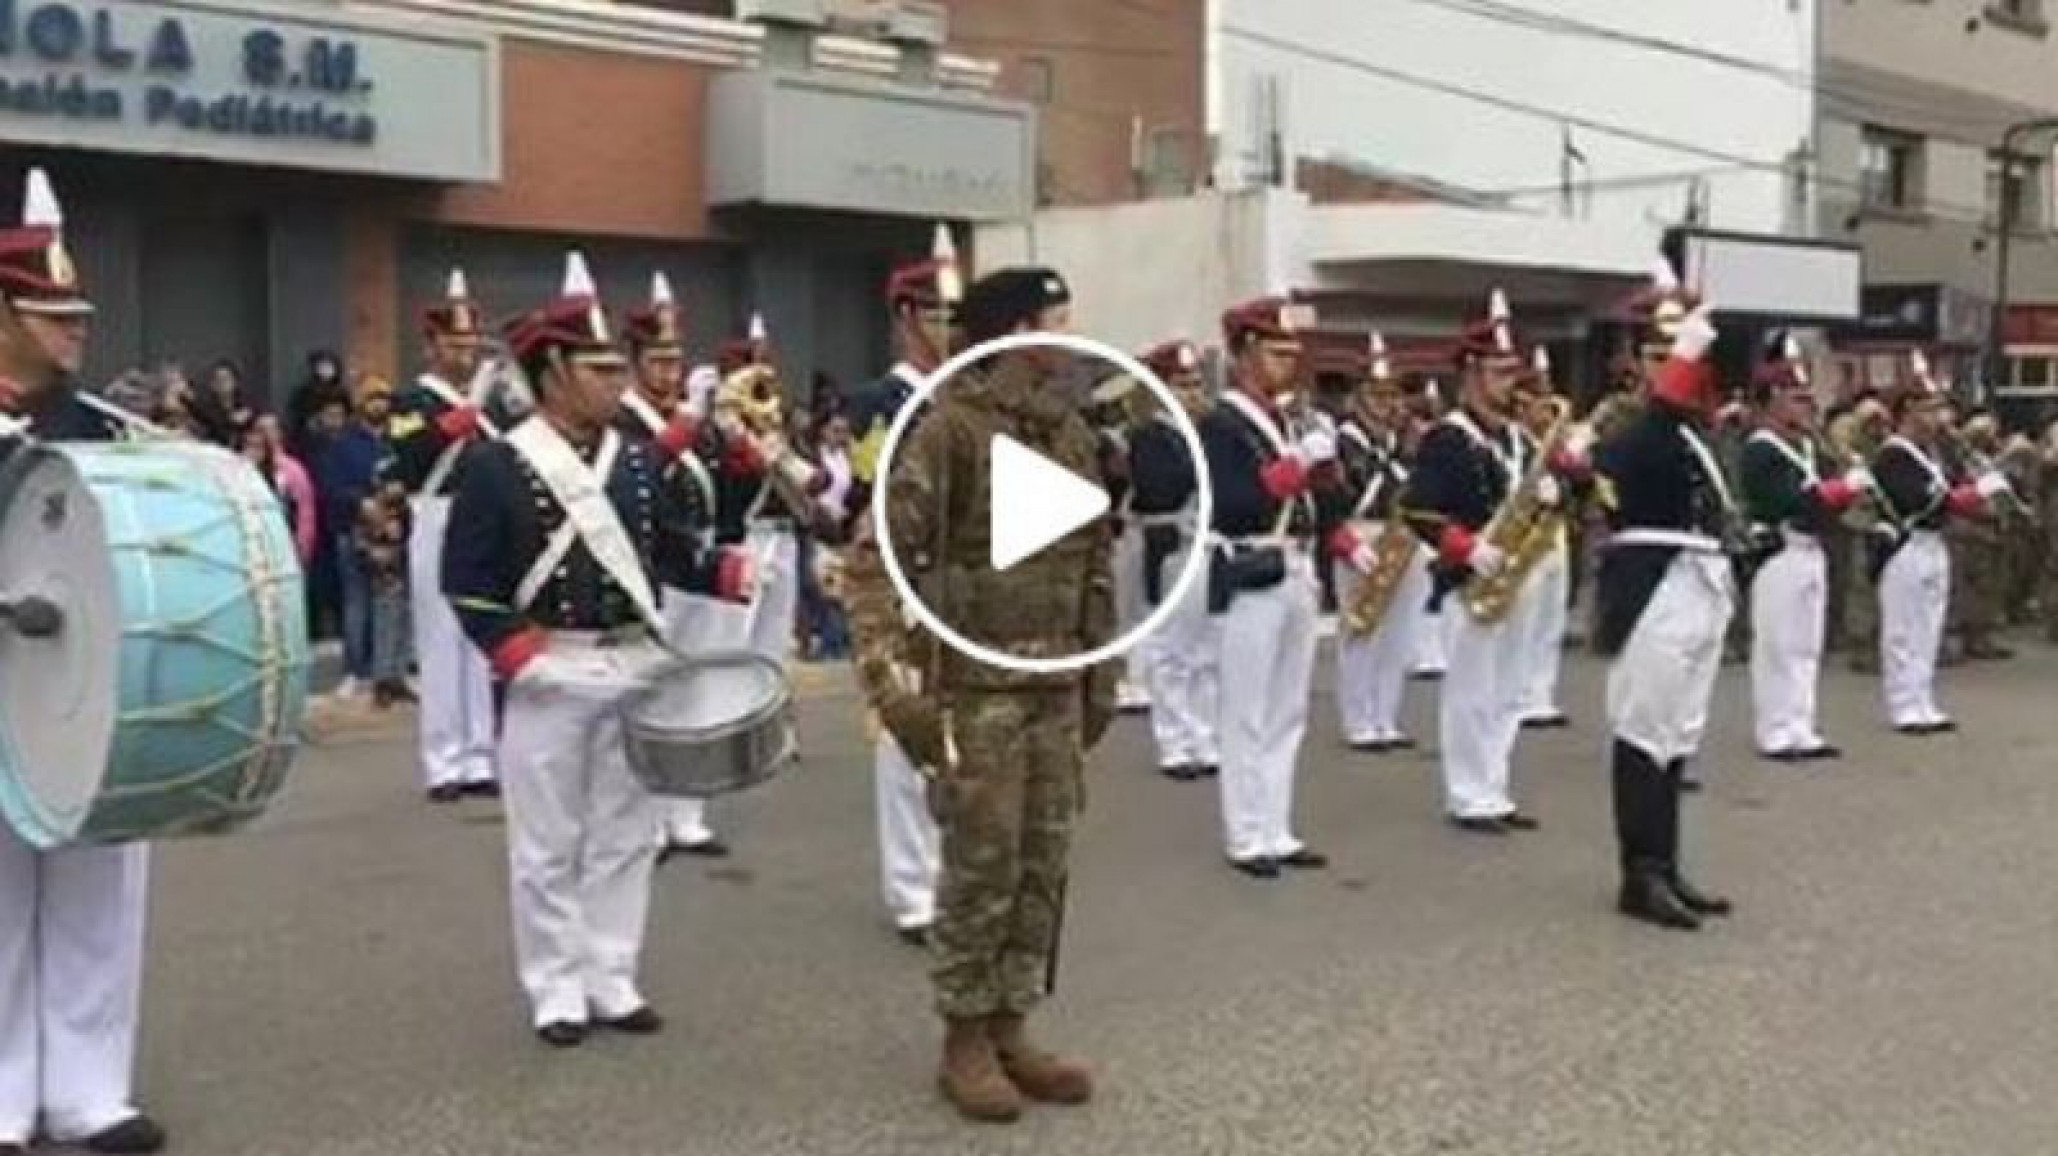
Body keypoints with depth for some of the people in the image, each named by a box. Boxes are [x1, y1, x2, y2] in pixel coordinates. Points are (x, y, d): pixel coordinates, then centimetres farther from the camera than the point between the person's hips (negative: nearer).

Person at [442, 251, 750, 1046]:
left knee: (625, 837, 11)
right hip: (551, 675, -5)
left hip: (636, 668, 5)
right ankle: (556, 992, 17)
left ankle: (613, 982, 22)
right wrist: (521, 658, -15)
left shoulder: (639, 463, 7)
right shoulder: (496, 466, -8)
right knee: (548, 846, 5)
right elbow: (466, 583, -8)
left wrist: (742, 574, -8)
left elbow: (678, 554, 9)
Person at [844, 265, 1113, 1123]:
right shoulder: (950, 428, -13)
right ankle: (965, 1042, 17)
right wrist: (890, 678, -23)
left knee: (1044, 865, 11)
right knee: (982, 866, 1)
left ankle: (1011, 1030, 24)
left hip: (1057, 684, 7)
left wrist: (1102, 672, 16)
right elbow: (876, 557, -16)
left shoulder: (1072, 431, 9)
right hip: (977, 685, -7)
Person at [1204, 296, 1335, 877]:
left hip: (1298, 576, 8)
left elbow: (1315, 497, 18)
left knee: (1288, 714, 12)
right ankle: (1247, 839, 6)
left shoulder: (1291, 423, 15)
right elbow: (1227, 506, -21)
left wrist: (1324, 464, 0)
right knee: (1248, 717, -1)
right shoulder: (1220, 424, -9)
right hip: (1251, 581, -8)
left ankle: (1277, 832, 19)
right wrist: (1295, 465, -20)